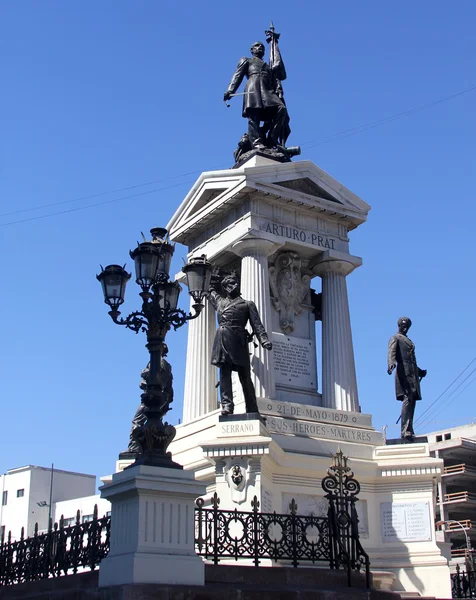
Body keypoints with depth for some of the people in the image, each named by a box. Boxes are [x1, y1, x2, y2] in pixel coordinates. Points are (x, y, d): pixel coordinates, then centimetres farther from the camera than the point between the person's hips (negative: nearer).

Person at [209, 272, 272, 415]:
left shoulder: (248, 304, 16)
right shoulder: (219, 301, 25)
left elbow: (256, 324, 6)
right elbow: (211, 288, 44)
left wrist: (264, 340, -8)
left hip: (238, 341, -3)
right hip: (222, 339, 3)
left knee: (245, 376, -4)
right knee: (224, 373, -10)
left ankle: (252, 411, -4)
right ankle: (227, 406, -17)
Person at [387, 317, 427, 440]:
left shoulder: (408, 341, 28)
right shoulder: (395, 338, 4)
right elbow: (391, 353, -14)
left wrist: (420, 371, 40)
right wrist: (391, 364, -33)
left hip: (413, 374, 8)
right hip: (404, 372, -8)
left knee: (412, 400, 3)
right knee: (407, 399, -19)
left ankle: (409, 430, 5)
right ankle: (405, 431, -26)